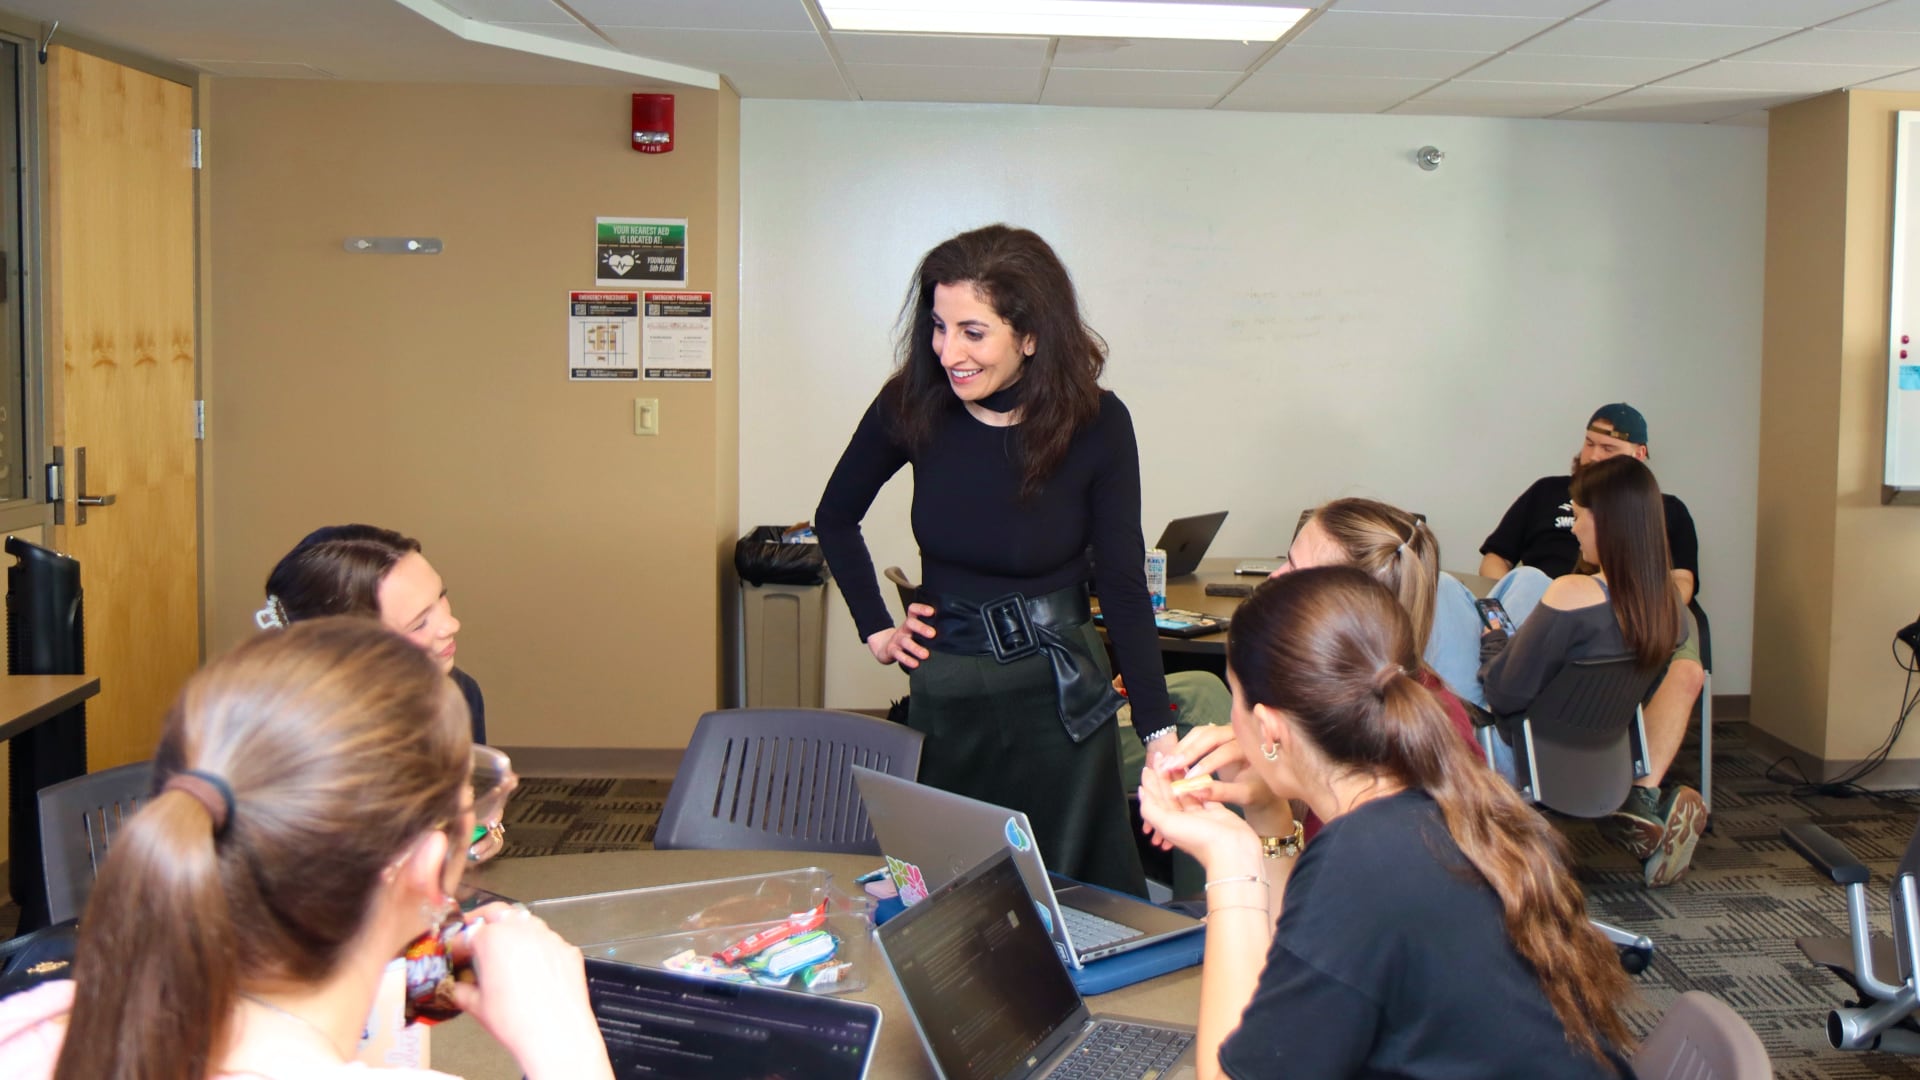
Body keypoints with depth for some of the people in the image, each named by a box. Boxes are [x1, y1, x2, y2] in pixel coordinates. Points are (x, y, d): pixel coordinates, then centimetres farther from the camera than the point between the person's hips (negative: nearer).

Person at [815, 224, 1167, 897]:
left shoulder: (1097, 424, -14)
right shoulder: (913, 406, -9)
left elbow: (1123, 585, -10)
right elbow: (835, 519, 10)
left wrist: (1159, 734, -15)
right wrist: (874, 627, 4)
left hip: (1059, 695, -2)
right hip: (944, 694, 2)